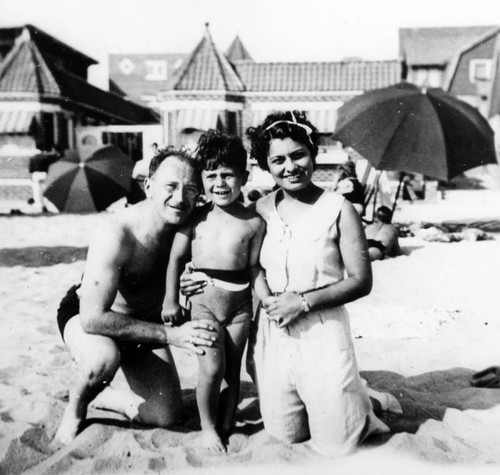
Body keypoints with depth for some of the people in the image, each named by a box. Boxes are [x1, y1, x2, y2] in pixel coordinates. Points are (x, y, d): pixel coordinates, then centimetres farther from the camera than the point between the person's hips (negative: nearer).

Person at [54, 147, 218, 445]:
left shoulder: (191, 226, -18)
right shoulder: (117, 235, -35)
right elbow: (93, 318, -37)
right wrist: (171, 335, -39)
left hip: (144, 324, 5)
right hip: (86, 318, -5)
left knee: (167, 416, 0)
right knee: (104, 356, -39)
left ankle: (100, 396, 26)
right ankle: (75, 409, -4)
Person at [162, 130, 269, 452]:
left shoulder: (254, 222, -2)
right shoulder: (196, 217, -1)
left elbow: (254, 267, 4)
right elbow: (177, 258, 5)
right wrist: (171, 300, 1)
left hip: (240, 301, 1)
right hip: (203, 296, -1)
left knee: (232, 369, 8)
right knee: (212, 367, -9)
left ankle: (225, 424, 27)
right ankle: (207, 426, 13)